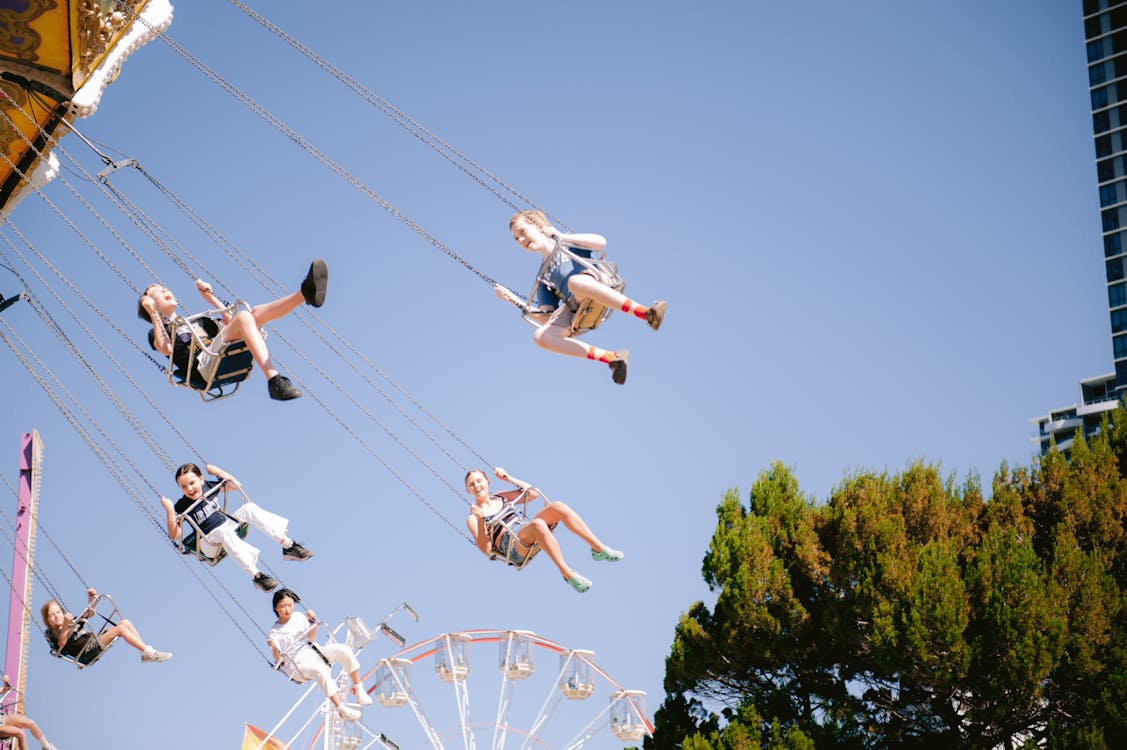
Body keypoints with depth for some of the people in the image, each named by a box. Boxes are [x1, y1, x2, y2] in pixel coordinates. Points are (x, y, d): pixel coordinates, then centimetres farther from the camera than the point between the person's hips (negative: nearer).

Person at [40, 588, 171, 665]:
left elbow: (89, 614, 33)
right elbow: (61, 643, -25)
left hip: (97, 641, 9)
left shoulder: (72, 621, 24)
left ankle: (146, 653, -10)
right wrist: (65, 625, -40)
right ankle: (149, 653, -22)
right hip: (89, 652, -9)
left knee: (125, 622, -6)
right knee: (120, 628, -21)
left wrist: (91, 598, 17)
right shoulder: (53, 634, -1)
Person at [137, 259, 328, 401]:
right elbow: (166, 348, 0)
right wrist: (153, 313, 4)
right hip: (204, 363, -6)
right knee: (244, 316, -28)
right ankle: (274, 381, -50)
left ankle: (305, 293, -40)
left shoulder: (197, 321, 41)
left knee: (257, 312, -13)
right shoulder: (156, 332, 23)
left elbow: (230, 321, 34)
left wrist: (209, 297, 33)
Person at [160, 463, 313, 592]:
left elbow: (235, 485, 13)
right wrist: (170, 511, -32)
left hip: (227, 527, 5)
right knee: (224, 531, -39)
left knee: (249, 508, -17)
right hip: (209, 543, -5)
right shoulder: (182, 507, -13)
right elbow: (174, 536, -21)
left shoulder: (209, 486, 1)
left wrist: (219, 472, 0)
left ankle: (288, 545, -26)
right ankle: (256, 575, -48)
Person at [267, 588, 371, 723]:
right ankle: (341, 709, -41)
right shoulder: (275, 633, -3)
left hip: (314, 651, 5)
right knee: (321, 670, -38)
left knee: (344, 649, -21)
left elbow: (311, 639, 12)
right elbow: (279, 661, -6)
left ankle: (358, 689, -13)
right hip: (298, 664, -5)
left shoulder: (299, 616, 9)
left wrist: (313, 623, -4)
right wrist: (274, 649, -25)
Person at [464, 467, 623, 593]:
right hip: (512, 547, -6)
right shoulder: (473, 518, 9)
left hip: (531, 535, 6)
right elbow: (485, 548, -5)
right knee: (537, 524, -38)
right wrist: (480, 519, -18)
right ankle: (567, 573, -40)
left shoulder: (501, 497, 25)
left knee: (557, 506, -21)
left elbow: (533, 493, 21)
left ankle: (598, 548, -22)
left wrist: (507, 478, 16)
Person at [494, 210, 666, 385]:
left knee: (574, 281, -41)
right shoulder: (543, 277, 30)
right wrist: (514, 300, 16)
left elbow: (601, 242, 2)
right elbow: (545, 318, 20)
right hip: (574, 307, 5)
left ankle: (645, 313, -44)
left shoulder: (568, 244, 22)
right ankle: (611, 358, -26)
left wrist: (563, 237, 4)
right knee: (540, 336, -22)